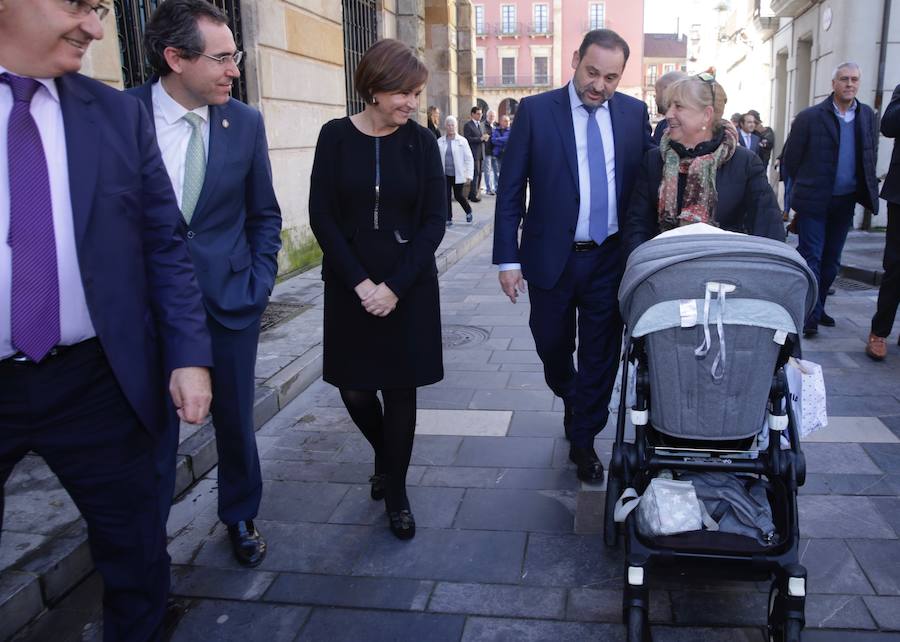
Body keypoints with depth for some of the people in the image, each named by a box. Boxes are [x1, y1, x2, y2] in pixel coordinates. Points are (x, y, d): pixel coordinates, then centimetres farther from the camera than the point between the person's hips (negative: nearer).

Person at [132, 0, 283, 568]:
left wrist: (258, 285, 0)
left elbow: (264, 214, 8)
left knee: (235, 420, 14)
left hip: (229, 300, 2)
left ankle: (241, 517, 38)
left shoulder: (246, 123, -1)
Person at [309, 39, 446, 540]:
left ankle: (396, 492, 23)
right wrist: (360, 282, -12)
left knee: (400, 388, 5)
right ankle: (385, 456, 39)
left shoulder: (421, 142, -2)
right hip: (351, 285, 1)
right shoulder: (337, 136, -3)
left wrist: (395, 286, -12)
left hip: (409, 286, 0)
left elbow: (435, 220, -3)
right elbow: (322, 216, -4)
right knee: (355, 387, 6)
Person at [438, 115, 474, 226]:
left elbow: (469, 158, -2)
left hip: (458, 174, -2)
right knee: (447, 197, 1)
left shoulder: (462, 141, -1)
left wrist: (469, 174, -7)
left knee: (458, 196, 2)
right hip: (445, 174, 2)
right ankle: (449, 218, 12)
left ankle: (468, 211, 30)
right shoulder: (440, 141, 3)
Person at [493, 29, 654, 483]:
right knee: (553, 348, 15)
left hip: (611, 259, 1)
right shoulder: (535, 111, -5)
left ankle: (583, 441, 27)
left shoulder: (634, 113, 2)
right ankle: (574, 404, 47)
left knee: (600, 355, 8)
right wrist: (508, 259, -10)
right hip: (551, 258, -1)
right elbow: (510, 190, -5)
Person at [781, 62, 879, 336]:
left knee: (831, 260, 11)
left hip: (845, 201, 5)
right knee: (811, 257, -4)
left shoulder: (867, 115, 6)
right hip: (814, 201, -5)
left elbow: (869, 156, 13)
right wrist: (805, 186, 5)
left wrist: (866, 188, 6)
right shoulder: (810, 117, -8)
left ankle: (817, 308, 23)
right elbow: (790, 159, -3)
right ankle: (810, 315, -1)